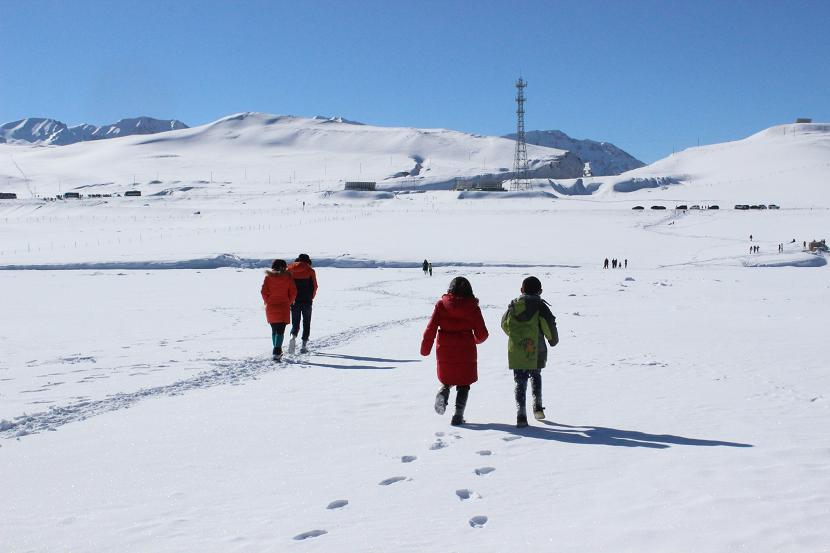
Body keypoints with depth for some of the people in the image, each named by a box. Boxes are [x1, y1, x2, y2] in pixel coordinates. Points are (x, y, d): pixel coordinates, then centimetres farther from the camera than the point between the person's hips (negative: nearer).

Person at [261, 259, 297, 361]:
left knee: (274, 330, 17)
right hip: (283, 307, -2)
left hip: (271, 307, 2)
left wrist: (267, 302, 9)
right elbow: (293, 292, -3)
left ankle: (277, 351, 24)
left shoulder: (268, 277, 2)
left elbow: (263, 291, -3)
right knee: (280, 331, -5)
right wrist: (289, 303, 8)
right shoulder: (287, 277, -1)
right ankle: (277, 352, -19)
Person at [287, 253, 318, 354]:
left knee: (295, 322, 9)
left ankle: (293, 337, -20)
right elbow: (314, 287, 0)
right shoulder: (310, 271, -2)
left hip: (294, 301, 1)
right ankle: (304, 345, 4)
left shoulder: (290, 271, 3)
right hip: (307, 301, -1)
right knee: (306, 323, 9)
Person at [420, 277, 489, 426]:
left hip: (445, 351, 1)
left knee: (447, 380, 22)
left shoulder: (441, 304, -2)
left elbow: (431, 328, -5)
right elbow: (482, 334, -3)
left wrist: (425, 348, 5)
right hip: (466, 352, -1)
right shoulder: (472, 307, -4)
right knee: (463, 385, 12)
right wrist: (475, 340, 19)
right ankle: (458, 416, 4)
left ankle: (443, 394, -9)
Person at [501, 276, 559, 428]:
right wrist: (553, 340, 12)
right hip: (536, 352, -1)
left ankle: (521, 414, -7)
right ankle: (537, 406, 20)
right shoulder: (540, 306, -5)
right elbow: (549, 325, -7)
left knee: (520, 382, 4)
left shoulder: (513, 306, 5)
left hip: (516, 352, 1)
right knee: (536, 376, 24)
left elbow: (504, 324, 16)